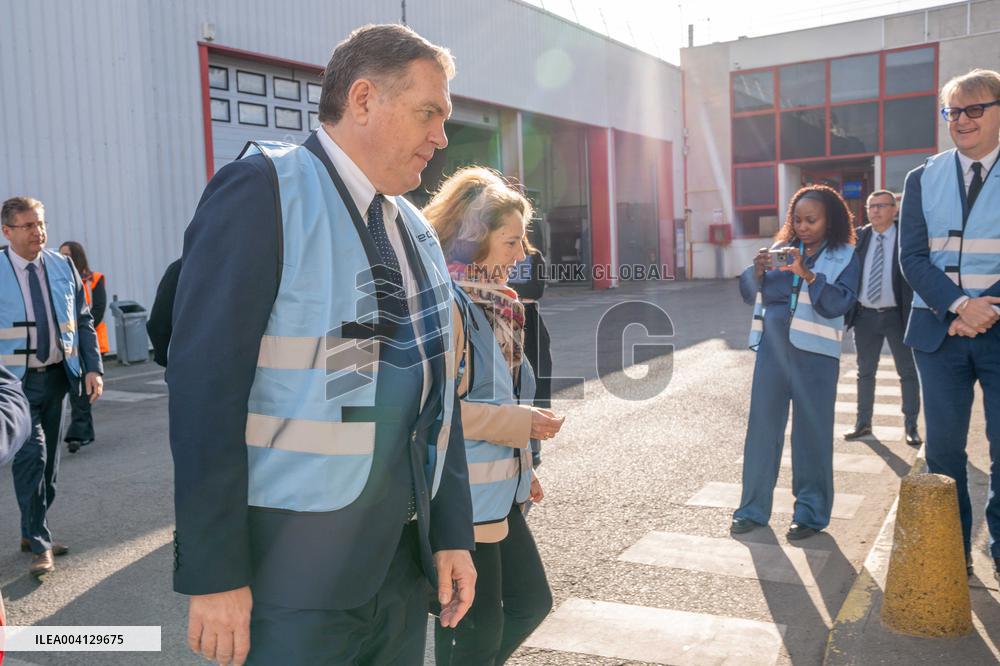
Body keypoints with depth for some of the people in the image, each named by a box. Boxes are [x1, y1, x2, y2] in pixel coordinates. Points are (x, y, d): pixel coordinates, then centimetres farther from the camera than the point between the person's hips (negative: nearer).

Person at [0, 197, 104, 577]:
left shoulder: (63, 267, 4)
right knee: (31, 454, -13)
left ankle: (32, 533, 28)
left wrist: (93, 368, -1)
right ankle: (39, 545, -2)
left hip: (55, 376, 4)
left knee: (49, 460, 12)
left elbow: (83, 321, 8)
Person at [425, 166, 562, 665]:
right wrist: (519, 423, -20)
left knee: (531, 602, 19)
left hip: (500, 494, 9)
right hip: (463, 500, -9)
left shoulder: (490, 301, 10)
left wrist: (522, 467, 18)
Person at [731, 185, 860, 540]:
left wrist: (807, 274, -25)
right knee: (762, 425, 5)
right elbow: (749, 292, 6)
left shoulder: (844, 256, 1)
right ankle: (753, 507, 15)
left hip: (815, 352, -3)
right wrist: (758, 270, -13)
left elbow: (839, 304, -13)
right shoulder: (780, 248, 11)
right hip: (772, 347, 3)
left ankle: (810, 511, 14)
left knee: (812, 432, 1)